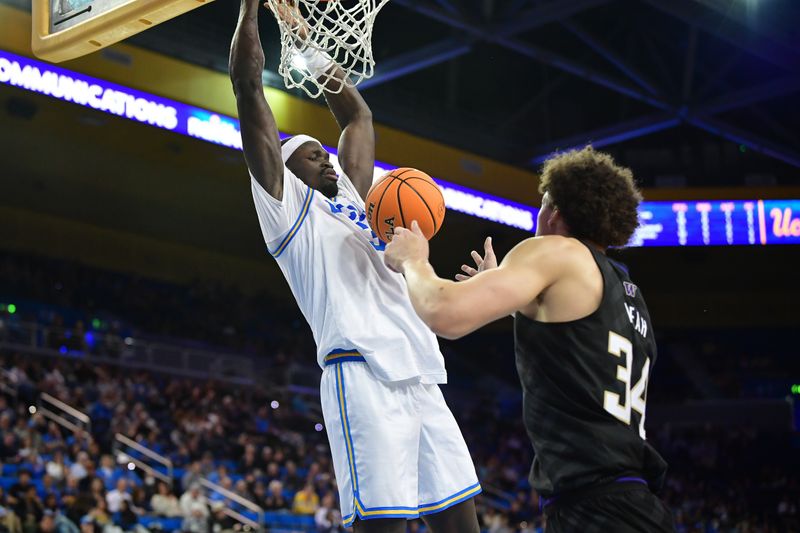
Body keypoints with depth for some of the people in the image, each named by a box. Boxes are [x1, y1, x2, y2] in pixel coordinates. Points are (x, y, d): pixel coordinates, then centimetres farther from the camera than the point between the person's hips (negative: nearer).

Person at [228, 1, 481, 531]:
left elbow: (357, 113, 40)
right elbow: (248, 85, 4)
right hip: (362, 373, -8)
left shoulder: (350, 197, 28)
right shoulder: (287, 202, 9)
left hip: (419, 378, 8)